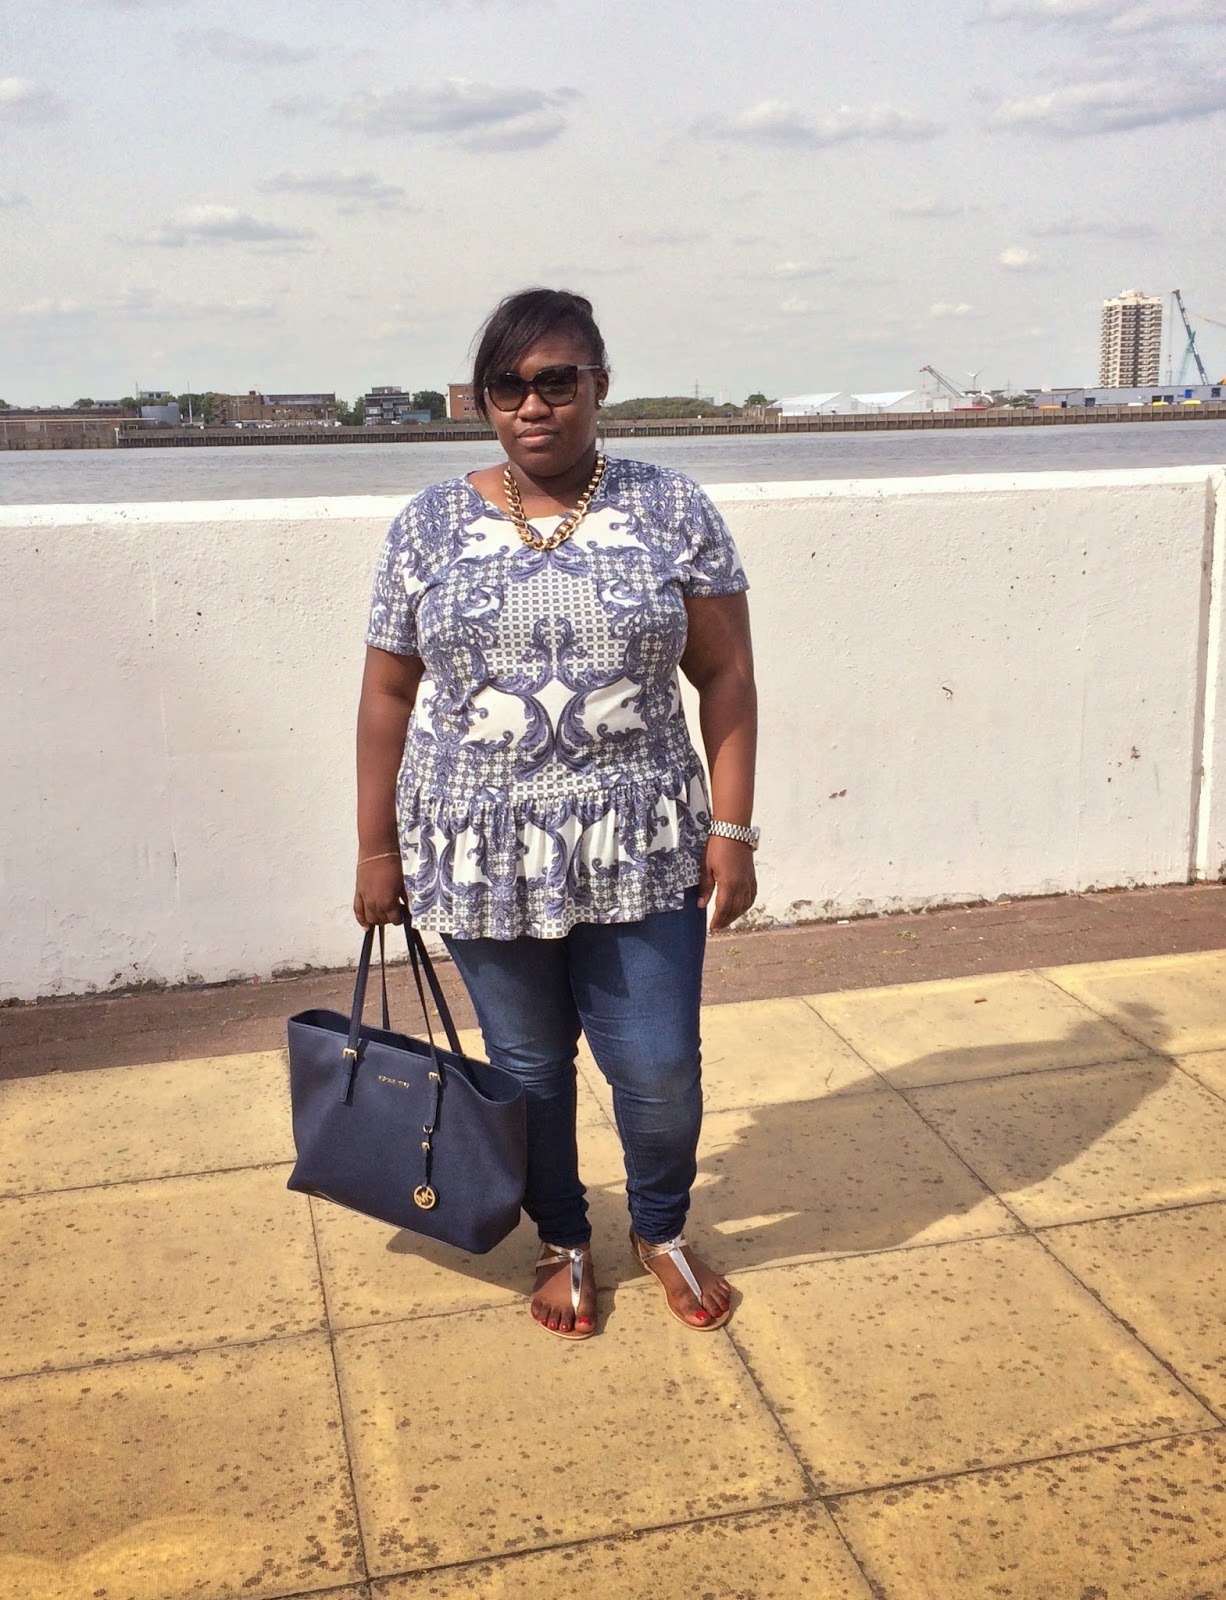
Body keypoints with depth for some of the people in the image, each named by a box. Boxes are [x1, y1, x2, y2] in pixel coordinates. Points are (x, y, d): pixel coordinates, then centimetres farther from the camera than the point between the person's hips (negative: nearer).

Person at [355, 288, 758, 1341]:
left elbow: (726, 676, -1)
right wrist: (377, 849, 4)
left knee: (660, 1069, 6)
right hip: (483, 858, 1)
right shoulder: (431, 525, 0)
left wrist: (731, 830, -6)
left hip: (638, 853, 0)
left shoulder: (672, 512, -2)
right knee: (529, 1068, 13)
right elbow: (389, 694, 4)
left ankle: (662, 1231, 36)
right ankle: (564, 1243, 39)